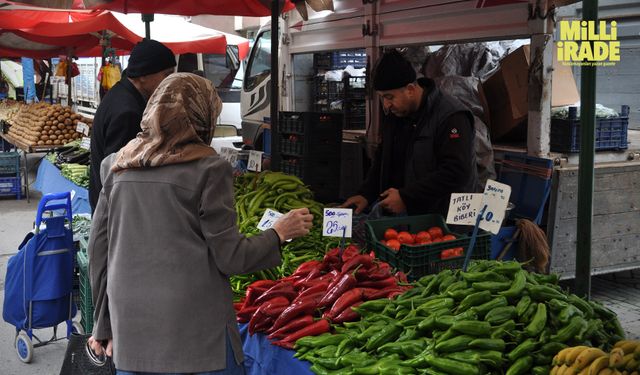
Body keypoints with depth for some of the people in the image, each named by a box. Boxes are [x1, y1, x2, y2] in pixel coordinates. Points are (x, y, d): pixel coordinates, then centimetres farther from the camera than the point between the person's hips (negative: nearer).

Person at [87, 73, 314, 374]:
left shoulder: (117, 166, 6)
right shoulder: (209, 169, -8)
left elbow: (98, 250, 9)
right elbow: (231, 258, -8)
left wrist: (104, 326, 18)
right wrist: (280, 233, 9)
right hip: (196, 337, -4)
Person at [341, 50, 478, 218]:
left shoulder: (451, 117, -16)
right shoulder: (394, 114, 9)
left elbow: (456, 172, -23)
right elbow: (383, 158, 19)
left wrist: (406, 198, -23)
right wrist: (366, 194, 5)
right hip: (398, 213, 7)